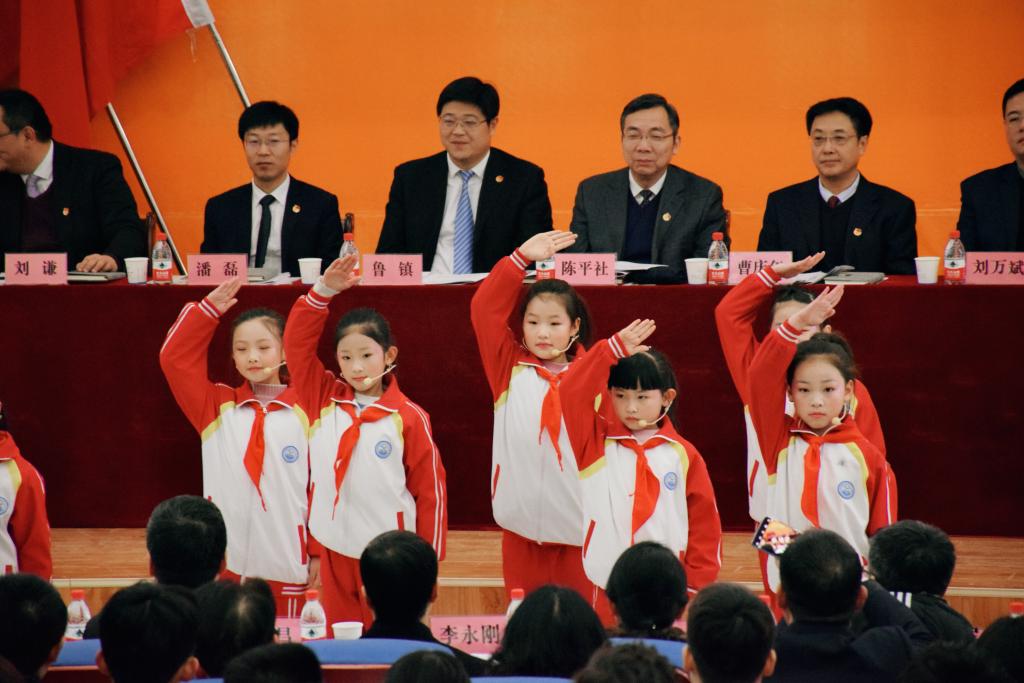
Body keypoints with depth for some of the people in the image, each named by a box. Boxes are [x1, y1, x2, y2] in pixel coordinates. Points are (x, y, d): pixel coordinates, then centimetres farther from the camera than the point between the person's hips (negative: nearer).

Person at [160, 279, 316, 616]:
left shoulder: (303, 413, 0)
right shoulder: (218, 408, 8)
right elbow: (175, 359, 3)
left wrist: (318, 552, 3)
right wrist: (209, 309, -1)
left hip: (285, 564, -2)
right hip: (225, 560, 2)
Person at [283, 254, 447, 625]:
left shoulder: (409, 418, -5)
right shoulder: (323, 400, 5)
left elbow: (430, 490, -1)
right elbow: (297, 343, 1)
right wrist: (323, 290, -10)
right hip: (335, 552, 3)